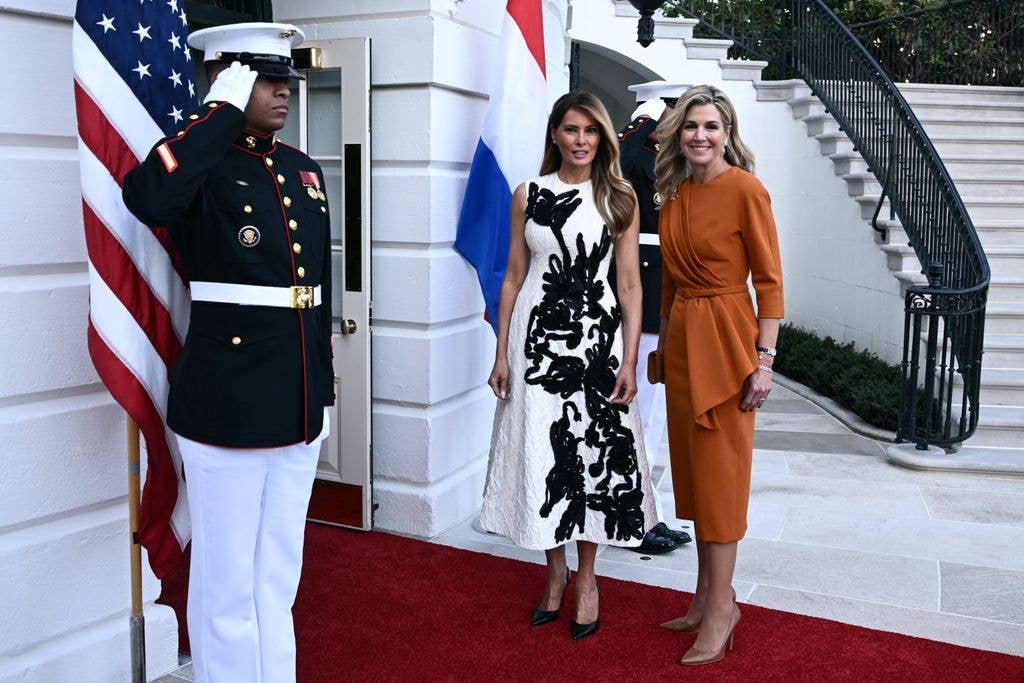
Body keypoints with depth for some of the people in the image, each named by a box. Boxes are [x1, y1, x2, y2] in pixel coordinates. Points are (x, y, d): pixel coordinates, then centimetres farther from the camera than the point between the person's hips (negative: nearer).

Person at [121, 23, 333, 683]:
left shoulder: (304, 171, 13)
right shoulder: (202, 164, -7)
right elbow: (147, 197, -33)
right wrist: (224, 111, -21)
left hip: (300, 406, 7)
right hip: (228, 405, -6)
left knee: (280, 573, 19)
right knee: (228, 581, 7)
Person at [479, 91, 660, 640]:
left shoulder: (619, 198, 3)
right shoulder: (528, 195, 7)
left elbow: (630, 284, 1)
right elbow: (514, 277, 8)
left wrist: (629, 361, -6)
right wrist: (501, 354, 4)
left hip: (596, 337, -1)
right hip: (537, 337, 1)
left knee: (595, 452, 4)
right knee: (541, 452, 5)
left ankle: (586, 576, 22)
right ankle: (555, 570, 25)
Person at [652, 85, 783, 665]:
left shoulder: (746, 190, -12)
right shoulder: (676, 192, 10)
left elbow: (769, 280, -12)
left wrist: (763, 360, -16)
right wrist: (666, 333, 16)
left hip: (725, 338, -7)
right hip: (681, 337, 8)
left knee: (720, 475, -1)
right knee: (693, 471, 13)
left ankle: (720, 609, 12)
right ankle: (709, 597, 26)